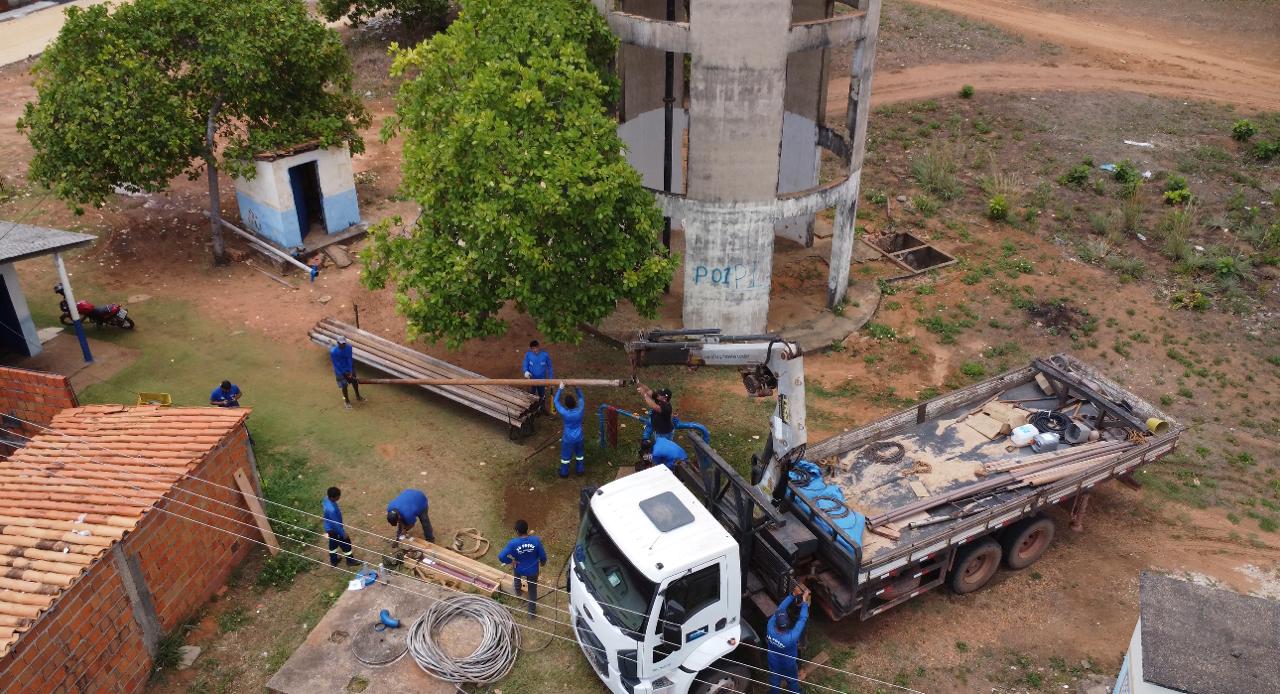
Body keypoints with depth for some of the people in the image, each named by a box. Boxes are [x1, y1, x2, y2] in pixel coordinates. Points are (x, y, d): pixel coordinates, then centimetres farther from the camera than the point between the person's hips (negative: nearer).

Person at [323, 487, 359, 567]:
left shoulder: (327, 499, -15)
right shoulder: (331, 509, -41)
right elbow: (336, 524, -30)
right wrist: (343, 533, -17)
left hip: (329, 528, 8)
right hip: (335, 530, -8)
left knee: (333, 544, 28)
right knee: (346, 543, 15)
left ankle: (333, 561, 48)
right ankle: (350, 561, 36)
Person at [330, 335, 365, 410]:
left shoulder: (348, 347, -17)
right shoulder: (333, 351, -27)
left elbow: (349, 359, -12)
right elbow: (336, 364, -19)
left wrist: (350, 371, -16)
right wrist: (343, 374, -16)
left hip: (348, 368, 4)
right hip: (340, 370, -4)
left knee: (354, 381, 13)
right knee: (344, 385, 0)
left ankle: (358, 396, 38)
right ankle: (346, 400, 24)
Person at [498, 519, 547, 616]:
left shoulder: (513, 543, -28)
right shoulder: (536, 540, -25)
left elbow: (501, 557, -30)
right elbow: (543, 555, -13)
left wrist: (511, 561, -10)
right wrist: (543, 562, 10)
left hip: (519, 570, 0)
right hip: (533, 570, 0)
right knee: (532, 590, 24)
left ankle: (517, 590, 60)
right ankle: (532, 611, 36)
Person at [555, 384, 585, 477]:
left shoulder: (564, 413, -29)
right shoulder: (580, 410, -25)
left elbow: (556, 401, -15)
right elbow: (581, 398, -5)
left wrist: (560, 389, -11)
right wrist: (576, 387, -5)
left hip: (568, 438, -2)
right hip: (578, 437, 2)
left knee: (565, 455, 19)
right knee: (579, 454, 25)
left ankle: (564, 472, 35)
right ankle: (580, 470, 40)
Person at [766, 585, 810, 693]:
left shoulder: (771, 626, -36)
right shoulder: (792, 637, -44)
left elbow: (779, 609, -25)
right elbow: (802, 619, -33)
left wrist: (793, 595, -25)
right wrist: (805, 601, -26)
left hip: (774, 663, 3)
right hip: (788, 664, -3)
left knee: (774, 680, 30)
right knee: (793, 681, 28)